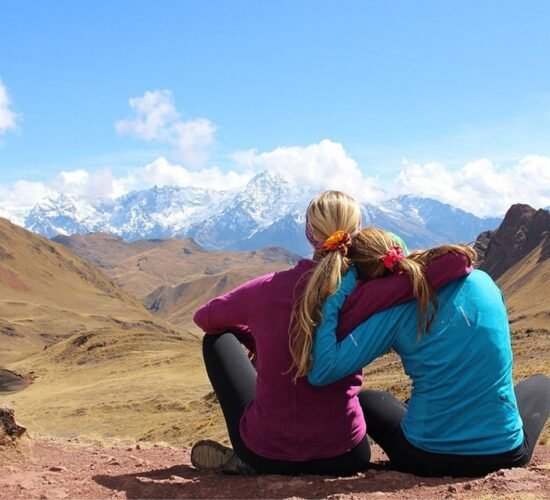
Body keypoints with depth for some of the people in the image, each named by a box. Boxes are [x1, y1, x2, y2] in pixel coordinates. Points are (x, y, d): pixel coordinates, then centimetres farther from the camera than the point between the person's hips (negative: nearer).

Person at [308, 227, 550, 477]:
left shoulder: (393, 311, -13)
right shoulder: (481, 280, -1)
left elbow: (321, 372, -18)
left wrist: (334, 300, -12)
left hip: (427, 459, -2)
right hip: (506, 452, 2)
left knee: (367, 399, 30)